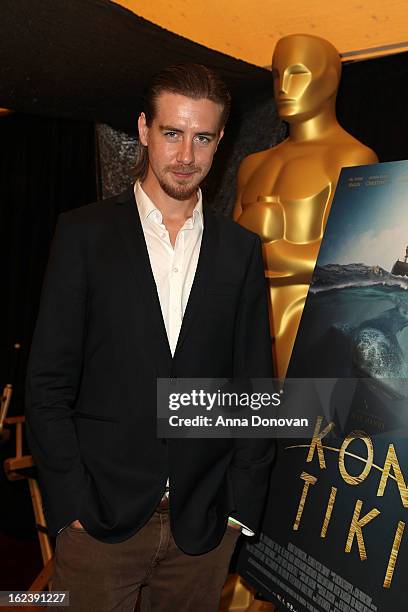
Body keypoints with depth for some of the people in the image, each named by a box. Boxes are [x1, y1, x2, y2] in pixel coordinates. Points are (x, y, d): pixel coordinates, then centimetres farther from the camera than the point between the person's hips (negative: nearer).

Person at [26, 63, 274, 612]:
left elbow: (255, 386, 5)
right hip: (99, 517, -2)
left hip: (205, 525, 2)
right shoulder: (84, 233, -3)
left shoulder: (241, 249, 4)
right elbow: (48, 383, -4)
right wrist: (72, 504, -8)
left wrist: (240, 505, 1)